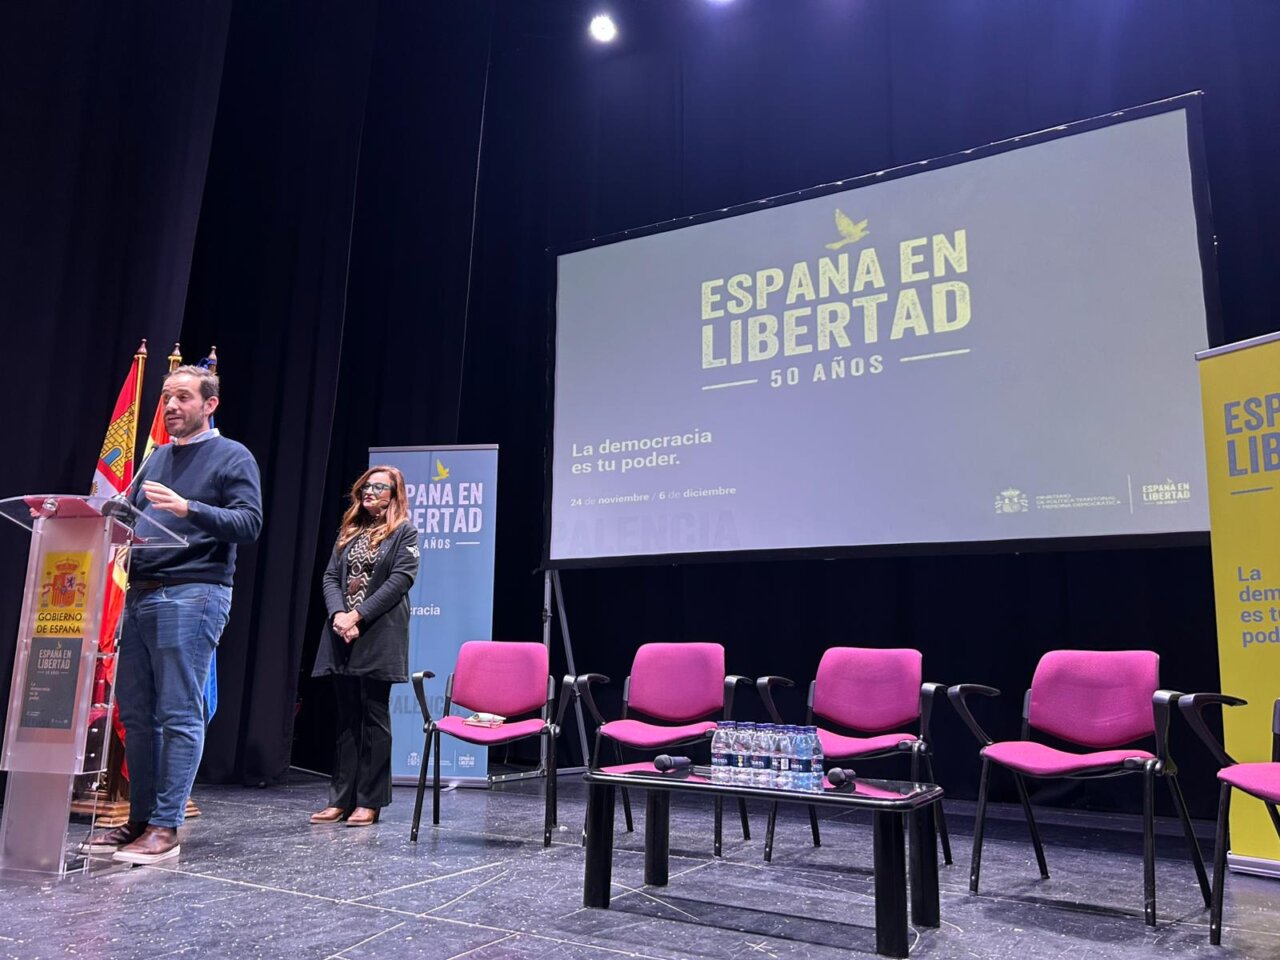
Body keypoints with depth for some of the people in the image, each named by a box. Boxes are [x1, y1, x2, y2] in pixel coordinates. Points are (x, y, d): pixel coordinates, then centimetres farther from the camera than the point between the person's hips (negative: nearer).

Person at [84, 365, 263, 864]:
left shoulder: (233, 457, 0)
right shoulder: (156, 458, 21)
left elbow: (249, 523, -11)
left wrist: (187, 508, -22)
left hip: (193, 594, -7)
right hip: (140, 595, 7)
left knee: (180, 715, -5)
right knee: (135, 713, 9)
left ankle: (165, 827, 0)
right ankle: (139, 819, 19)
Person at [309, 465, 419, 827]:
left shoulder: (404, 532, 1)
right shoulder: (349, 531, 17)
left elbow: (399, 580, -10)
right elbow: (330, 576, 10)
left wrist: (358, 615, -15)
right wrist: (338, 614, -8)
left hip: (379, 638, -5)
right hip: (342, 636, 5)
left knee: (374, 719, 1)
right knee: (347, 719, 10)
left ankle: (369, 802, 7)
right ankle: (341, 800, 16)